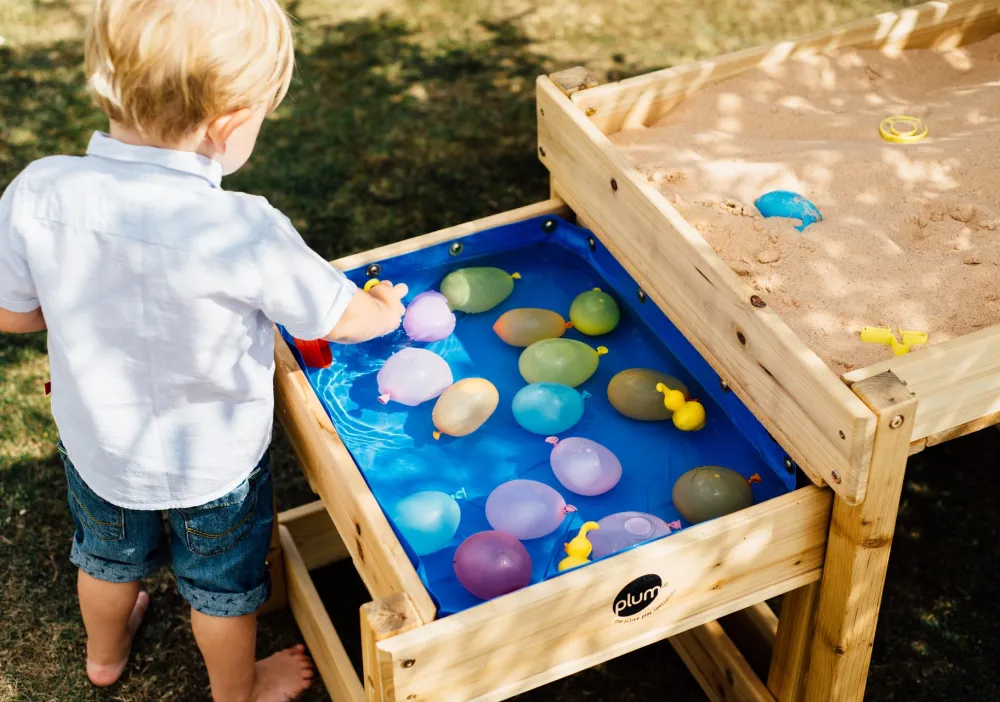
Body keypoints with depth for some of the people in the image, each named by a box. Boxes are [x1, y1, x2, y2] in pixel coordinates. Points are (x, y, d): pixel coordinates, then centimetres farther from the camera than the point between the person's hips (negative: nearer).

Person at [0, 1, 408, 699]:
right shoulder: (245, 232, -36)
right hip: (215, 463, -3)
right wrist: (388, 306, 4)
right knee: (224, 588, 26)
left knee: (110, 557, 34)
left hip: (95, 445, 4)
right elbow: (343, 319, -19)